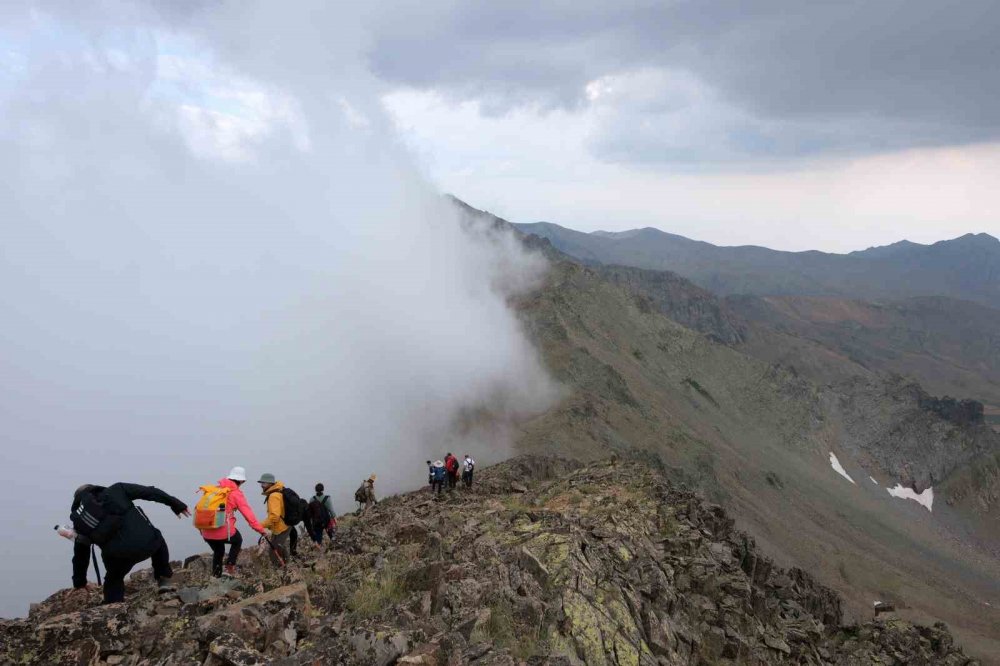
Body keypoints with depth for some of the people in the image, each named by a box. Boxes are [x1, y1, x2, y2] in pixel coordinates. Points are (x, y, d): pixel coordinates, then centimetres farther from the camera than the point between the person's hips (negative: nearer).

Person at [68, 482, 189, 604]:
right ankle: (164, 581, 30)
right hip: (147, 541, -1)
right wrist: (176, 504, 12)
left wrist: (79, 582, 40)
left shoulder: (81, 520, 22)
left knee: (113, 581, 33)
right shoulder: (115, 490, 17)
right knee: (157, 540, 36)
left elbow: (80, 555, 28)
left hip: (118, 555, 1)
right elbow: (149, 492, 10)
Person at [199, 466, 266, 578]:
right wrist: (260, 529, -8)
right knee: (237, 540, 26)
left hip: (206, 532, 5)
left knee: (218, 551, 29)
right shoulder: (236, 493, -3)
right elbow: (248, 513, -8)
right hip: (224, 531, -5)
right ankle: (229, 568, 17)